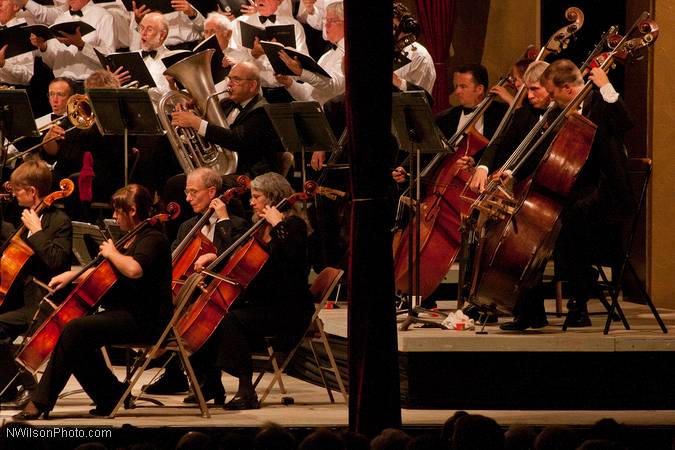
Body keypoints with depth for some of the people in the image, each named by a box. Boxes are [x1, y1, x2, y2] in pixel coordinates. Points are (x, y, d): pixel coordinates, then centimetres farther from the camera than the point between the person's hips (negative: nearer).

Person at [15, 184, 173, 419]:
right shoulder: (134, 239, 19)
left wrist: (112, 253, -15)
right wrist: (72, 275, 17)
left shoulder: (153, 239, -12)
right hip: (127, 314, 10)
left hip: (144, 321, -10)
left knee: (75, 329, -23)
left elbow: (134, 269, -34)